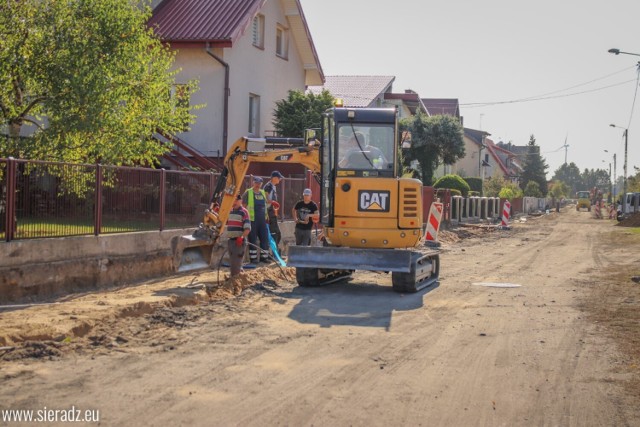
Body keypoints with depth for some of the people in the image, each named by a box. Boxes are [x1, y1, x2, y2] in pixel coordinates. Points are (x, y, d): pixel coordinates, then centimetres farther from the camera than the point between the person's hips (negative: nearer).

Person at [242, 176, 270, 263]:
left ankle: (264, 256, 15)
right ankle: (253, 258, 5)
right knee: (253, 240, -1)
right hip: (252, 219, -6)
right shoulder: (248, 192, -3)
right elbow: (243, 206, -5)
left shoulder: (263, 193, 15)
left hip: (262, 220, 6)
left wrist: (266, 216, 16)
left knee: (264, 238, 6)